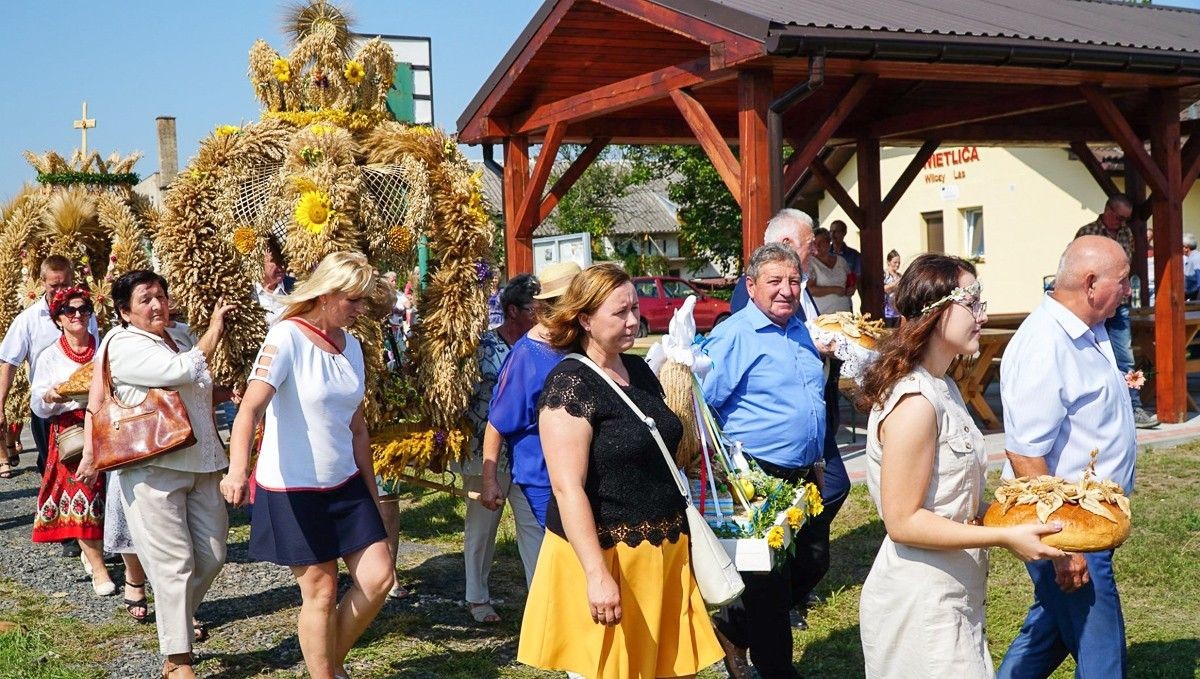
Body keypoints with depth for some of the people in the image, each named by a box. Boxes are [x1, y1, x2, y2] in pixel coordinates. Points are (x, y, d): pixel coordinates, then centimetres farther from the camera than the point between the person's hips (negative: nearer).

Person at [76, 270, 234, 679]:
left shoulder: (181, 334, 13)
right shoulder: (123, 345, -9)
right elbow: (183, 371, -21)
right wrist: (216, 328, -9)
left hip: (202, 463, 7)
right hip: (155, 468, -7)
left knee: (212, 555, 10)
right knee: (174, 562, -6)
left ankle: (180, 615, 38)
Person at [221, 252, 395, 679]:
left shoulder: (351, 345, 6)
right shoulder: (287, 338, -16)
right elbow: (251, 407, -30)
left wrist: (371, 491, 17)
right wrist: (237, 469, -46)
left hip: (345, 484, 7)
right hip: (292, 489, -7)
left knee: (379, 578, 2)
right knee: (321, 592, 0)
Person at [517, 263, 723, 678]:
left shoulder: (640, 371, 9)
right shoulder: (570, 384, -16)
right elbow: (568, 488, -22)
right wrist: (597, 574, -26)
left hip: (663, 552, 8)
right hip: (602, 555, -8)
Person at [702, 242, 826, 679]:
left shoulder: (801, 333, 12)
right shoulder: (733, 336, -13)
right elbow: (701, 406, -17)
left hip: (802, 477, 8)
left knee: (807, 567, 14)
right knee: (770, 580, 2)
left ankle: (731, 628, 32)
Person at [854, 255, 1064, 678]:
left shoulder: (942, 388, 8)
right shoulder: (915, 403, -22)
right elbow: (903, 521, -22)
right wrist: (1004, 537, -20)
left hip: (953, 596, 9)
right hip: (920, 606, -9)